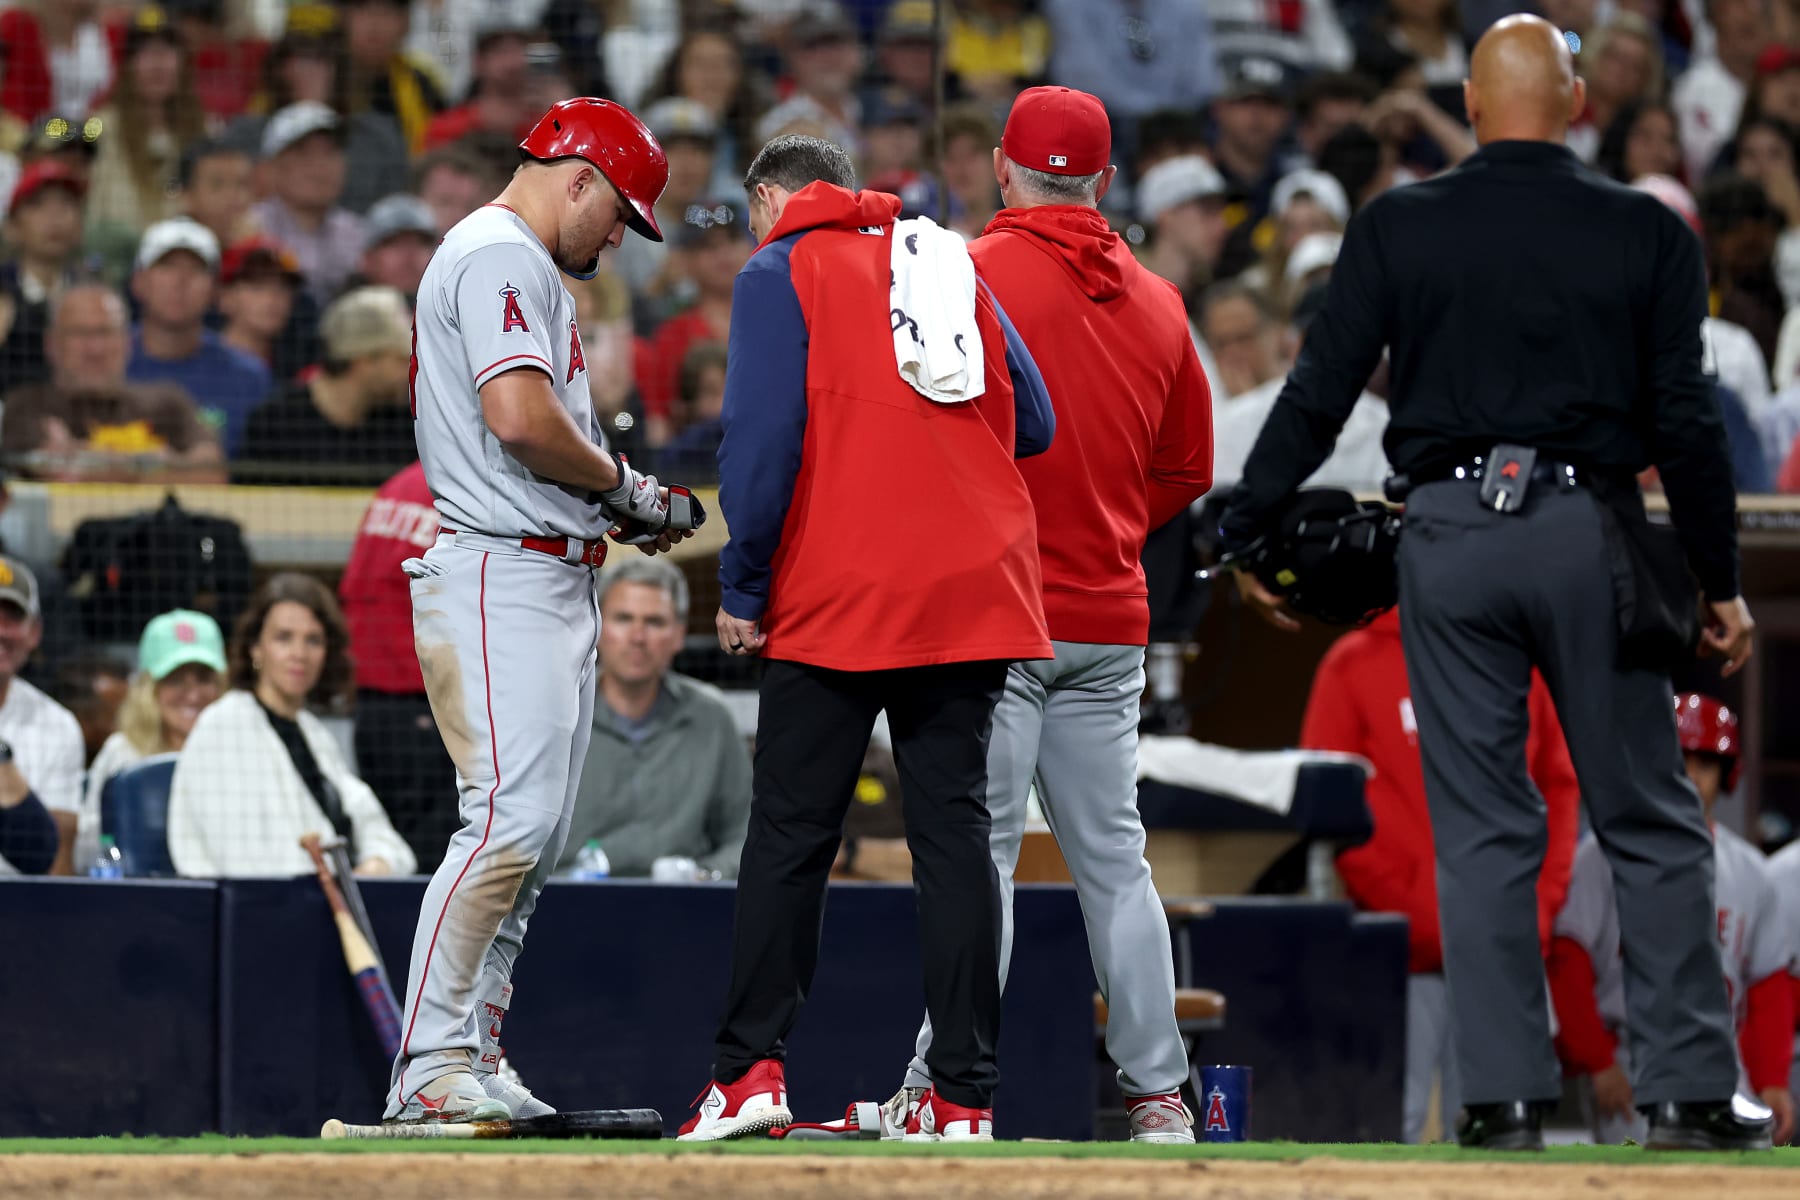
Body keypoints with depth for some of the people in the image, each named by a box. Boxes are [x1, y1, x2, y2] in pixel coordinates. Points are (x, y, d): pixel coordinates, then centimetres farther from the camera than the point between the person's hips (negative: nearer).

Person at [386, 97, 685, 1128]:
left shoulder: (529, 270, 25)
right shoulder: (501, 256, -9)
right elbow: (520, 419, -22)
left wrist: (621, 507, 12)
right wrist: (622, 484, -8)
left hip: (554, 580, 11)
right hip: (502, 579, -11)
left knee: (538, 834, 8)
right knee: (512, 816, -17)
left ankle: (472, 1061, 9)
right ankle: (432, 1069, -19)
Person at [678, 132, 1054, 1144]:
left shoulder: (781, 273, 3)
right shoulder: (953, 266, 18)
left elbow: (763, 437, -9)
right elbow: (1034, 424, 14)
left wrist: (742, 588, -5)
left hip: (837, 600, -4)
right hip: (975, 597, 4)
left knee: (790, 834, 2)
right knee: (955, 833, 2)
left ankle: (751, 1070, -4)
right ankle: (966, 1095, -3)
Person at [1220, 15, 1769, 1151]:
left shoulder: (1399, 228, 1)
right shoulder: (1646, 233, 0)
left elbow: (1319, 394, 0)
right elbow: (1685, 419, -1)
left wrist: (1246, 535, 9)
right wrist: (1721, 580, 7)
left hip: (1451, 535, 1)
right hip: (1590, 531, 0)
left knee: (1482, 830, 4)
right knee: (1650, 823, 6)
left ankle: (1506, 1094, 2)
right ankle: (1691, 1089, 5)